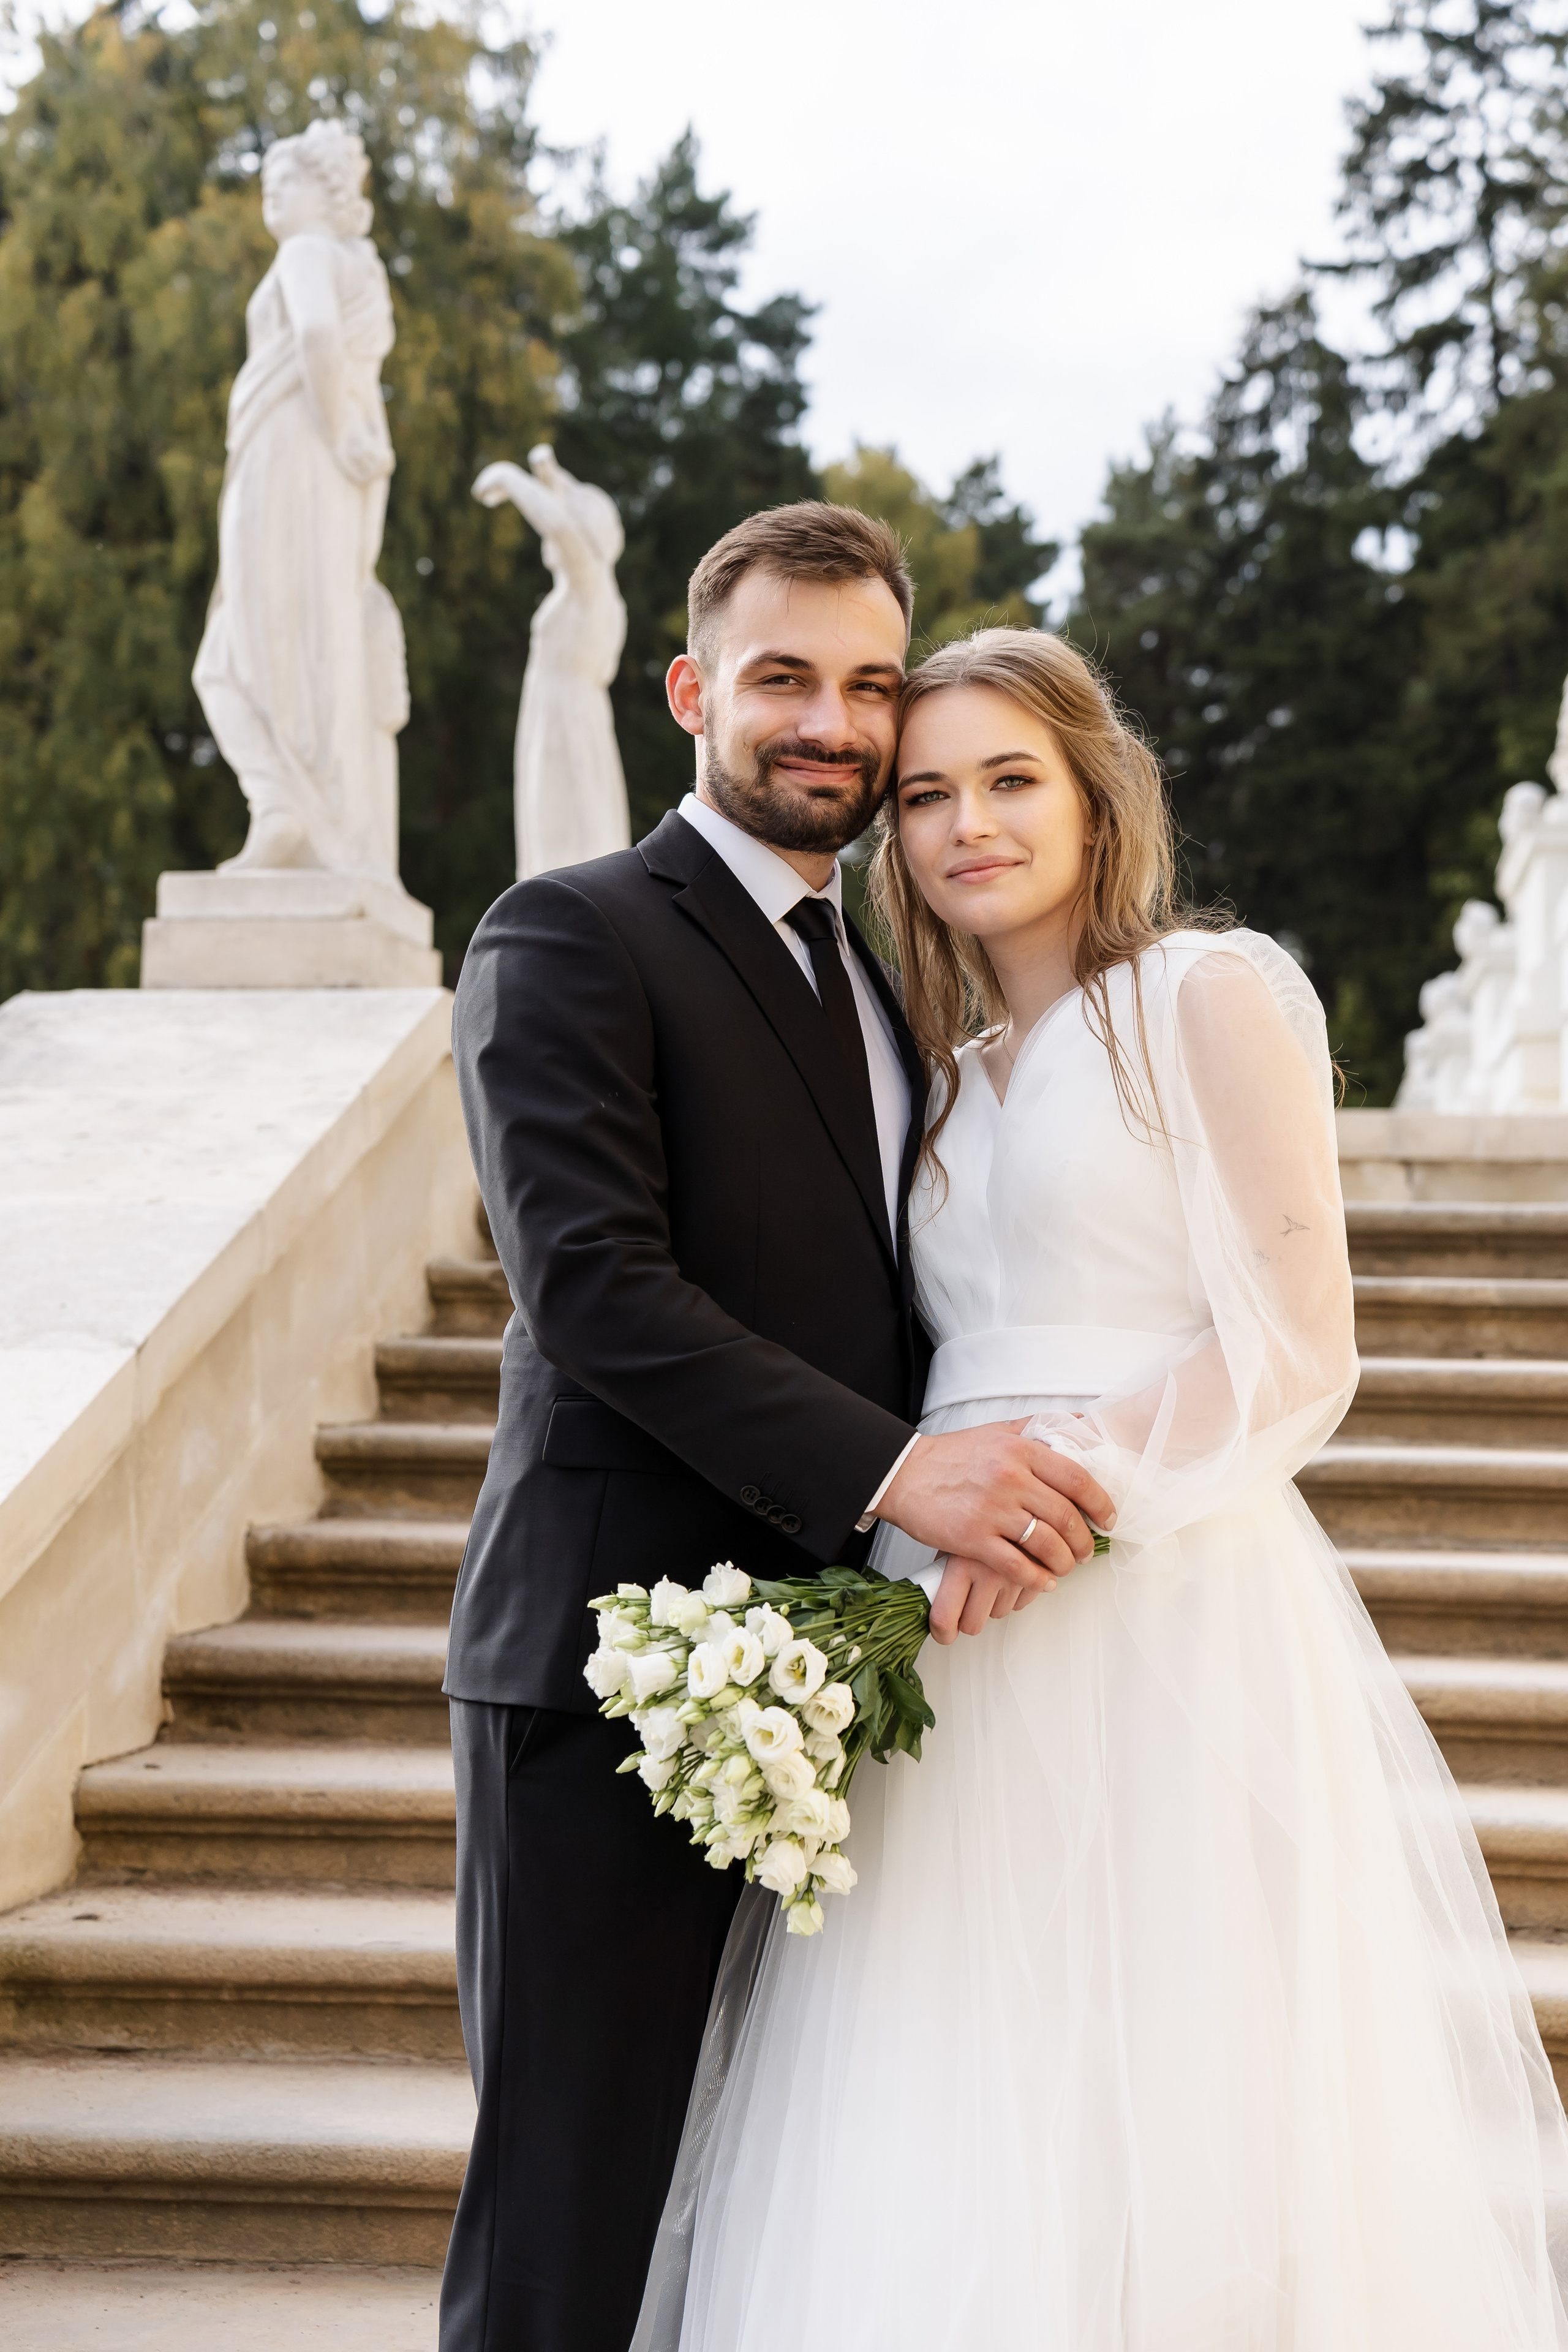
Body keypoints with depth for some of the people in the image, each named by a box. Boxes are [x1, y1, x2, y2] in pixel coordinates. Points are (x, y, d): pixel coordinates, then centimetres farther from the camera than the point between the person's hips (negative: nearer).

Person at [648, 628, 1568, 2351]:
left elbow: (1296, 1354, -8)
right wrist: (922, 1501, 2)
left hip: (1160, 1618, -6)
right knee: (939, 2172, 5)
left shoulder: (1209, 996, -2)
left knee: (1152, 2131, -5)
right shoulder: (949, 1064, 19)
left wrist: (1069, 1488, -18)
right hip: (964, 1637, 6)